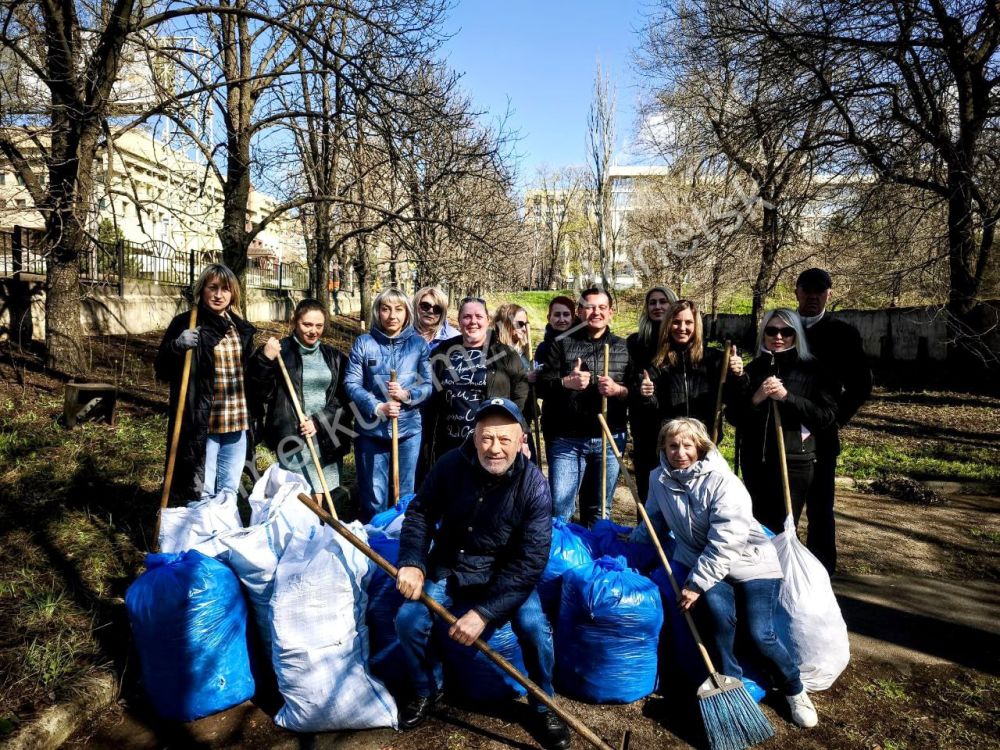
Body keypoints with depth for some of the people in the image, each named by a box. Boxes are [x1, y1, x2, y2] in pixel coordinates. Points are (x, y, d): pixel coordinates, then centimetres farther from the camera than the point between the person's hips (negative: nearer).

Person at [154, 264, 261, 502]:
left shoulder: (241, 328, 11)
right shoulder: (185, 323, -4)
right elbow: (161, 371, -5)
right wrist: (177, 346, -24)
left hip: (237, 425, 5)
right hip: (199, 426, -5)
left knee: (230, 493, 14)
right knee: (200, 495, -1)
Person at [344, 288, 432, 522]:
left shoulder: (418, 343, 0)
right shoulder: (364, 343, -3)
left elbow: (429, 384, 0)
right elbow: (351, 384, -5)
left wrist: (407, 394, -19)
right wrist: (377, 407, -18)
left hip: (408, 430, 1)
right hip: (371, 430, -1)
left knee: (406, 495, 14)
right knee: (373, 497, 10)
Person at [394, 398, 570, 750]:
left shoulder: (534, 486, -21)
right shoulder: (451, 464, -16)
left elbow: (530, 561, -23)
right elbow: (420, 513, -3)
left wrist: (484, 612, -29)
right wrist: (413, 562, -20)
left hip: (505, 574, -2)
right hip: (448, 569, 2)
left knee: (534, 627, -25)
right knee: (408, 620, -16)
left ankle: (544, 705, 8)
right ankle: (427, 690, 17)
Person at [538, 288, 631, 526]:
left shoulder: (623, 348, 8)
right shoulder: (562, 344, 4)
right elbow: (542, 387, -1)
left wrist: (618, 390, -15)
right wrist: (565, 382, -20)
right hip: (567, 440, -1)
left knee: (599, 512, 13)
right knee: (558, 510, 0)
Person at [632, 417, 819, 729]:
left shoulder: (722, 481, -21)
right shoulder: (659, 479, -4)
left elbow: (725, 542, -24)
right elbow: (654, 524, 13)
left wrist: (696, 584, -24)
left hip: (748, 562, -3)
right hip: (699, 560, 3)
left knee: (760, 635, -10)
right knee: (718, 613, -24)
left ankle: (794, 690, 20)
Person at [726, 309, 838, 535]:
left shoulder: (810, 369, -1)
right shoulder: (753, 369, 5)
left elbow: (826, 415, -9)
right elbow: (733, 417, 3)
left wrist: (787, 397, -18)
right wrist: (755, 399, -15)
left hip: (794, 461, -3)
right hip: (755, 461, 3)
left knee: (783, 530, 1)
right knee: (759, 527, 13)